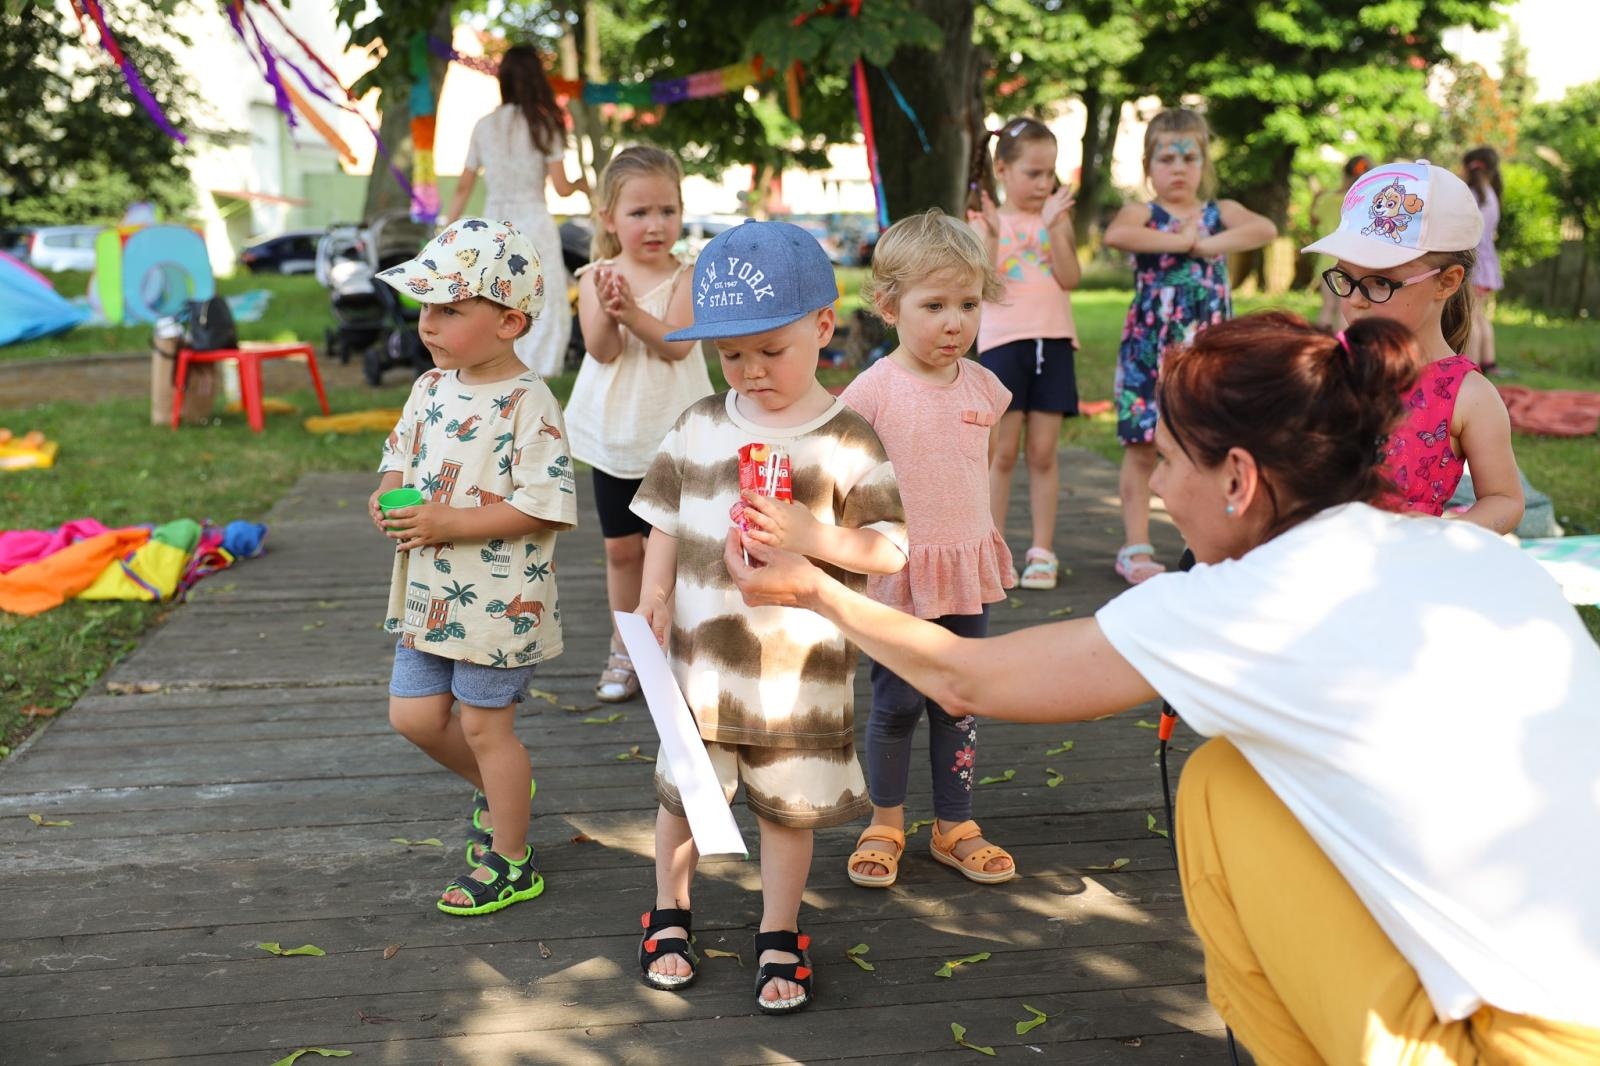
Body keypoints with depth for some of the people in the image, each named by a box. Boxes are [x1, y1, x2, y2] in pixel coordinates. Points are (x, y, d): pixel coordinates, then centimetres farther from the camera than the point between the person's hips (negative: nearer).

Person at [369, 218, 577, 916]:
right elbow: (401, 454, 18)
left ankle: (510, 862, 24)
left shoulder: (527, 404, -18)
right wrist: (389, 494, -6)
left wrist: (448, 523, -25)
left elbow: (545, 506, -23)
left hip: (498, 602, -7)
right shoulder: (431, 387, 5)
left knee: (484, 725, 5)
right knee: (413, 715, 13)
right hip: (430, 592, 8)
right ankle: (497, 788, 41)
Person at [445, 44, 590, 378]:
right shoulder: (544, 123, -5)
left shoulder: (485, 125, 5)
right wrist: (581, 184, 16)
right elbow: (560, 188, -6)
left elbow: (463, 187, 6)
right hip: (533, 222, -5)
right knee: (546, 311, 0)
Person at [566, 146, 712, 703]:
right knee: (621, 548, 13)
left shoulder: (686, 276, -7)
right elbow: (602, 350, -13)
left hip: (673, 434, -3)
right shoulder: (594, 277, -2)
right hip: (614, 435, 3)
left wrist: (633, 311, -34)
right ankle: (625, 650, 28)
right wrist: (608, 311, -33)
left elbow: (677, 344, -20)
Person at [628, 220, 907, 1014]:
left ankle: (779, 936, 34)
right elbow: (665, 519, 7)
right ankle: (670, 916, 41)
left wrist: (811, 534, -28)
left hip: (800, 665, -3)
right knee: (681, 790, 18)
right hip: (699, 653, 3)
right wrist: (654, 594, -5)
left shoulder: (846, 441, -11)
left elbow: (891, 552, -13)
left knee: (788, 805, 13)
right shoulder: (700, 426, 1)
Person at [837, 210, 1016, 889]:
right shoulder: (875, 389, -13)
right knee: (897, 704, 5)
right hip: (898, 574, -4)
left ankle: (955, 827, 26)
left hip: (968, 568, 4)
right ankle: (885, 826, 25)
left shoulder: (983, 386, 2)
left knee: (959, 704, 12)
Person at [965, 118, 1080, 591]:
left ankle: (1042, 551, 10)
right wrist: (992, 235, -18)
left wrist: (1055, 227, -14)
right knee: (1002, 453, 2)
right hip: (1003, 342, -1)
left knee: (1043, 453, 3)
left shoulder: (1056, 218, 8)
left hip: (1053, 342, 2)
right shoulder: (985, 221, 3)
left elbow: (1070, 279, -6)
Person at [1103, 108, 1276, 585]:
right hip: (1149, 349, -2)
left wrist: (1207, 244, -17)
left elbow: (1266, 228, -11)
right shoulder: (1143, 213, 1)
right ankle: (1136, 548, 9)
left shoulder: (1220, 212, 9)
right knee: (1142, 448, 0)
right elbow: (1114, 234, -24)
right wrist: (1179, 241, -18)